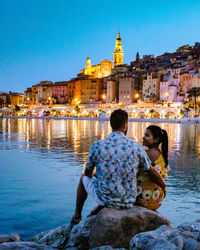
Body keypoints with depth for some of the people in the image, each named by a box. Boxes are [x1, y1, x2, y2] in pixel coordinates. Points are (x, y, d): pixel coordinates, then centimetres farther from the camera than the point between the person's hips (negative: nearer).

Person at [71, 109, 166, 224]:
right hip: (128, 201, 2)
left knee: (84, 178, 27)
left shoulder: (97, 146, -15)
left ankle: (77, 216, 42)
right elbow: (153, 172, 0)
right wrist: (164, 186, 21)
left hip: (105, 198, -2)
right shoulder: (136, 147, -12)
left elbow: (88, 173, 1)